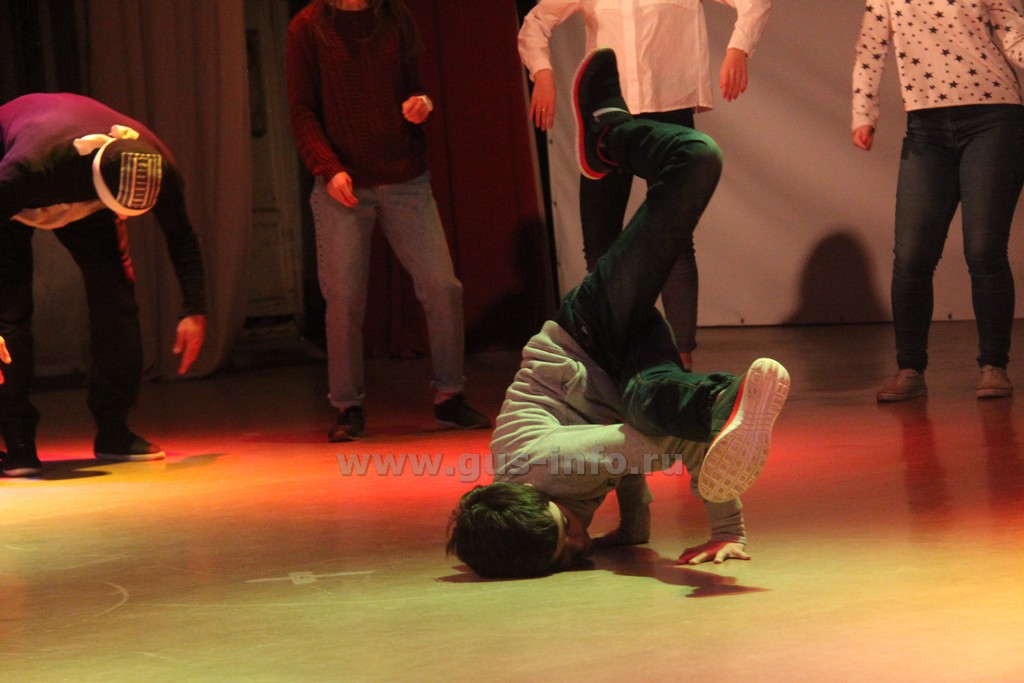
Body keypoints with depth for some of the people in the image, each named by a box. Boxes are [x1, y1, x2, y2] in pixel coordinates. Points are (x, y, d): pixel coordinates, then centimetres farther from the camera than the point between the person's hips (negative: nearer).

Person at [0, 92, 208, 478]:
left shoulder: (159, 168, -32)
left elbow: (181, 238, -12)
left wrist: (195, 311, -14)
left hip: (83, 197, 4)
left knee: (116, 297, -8)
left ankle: (113, 432, 3)